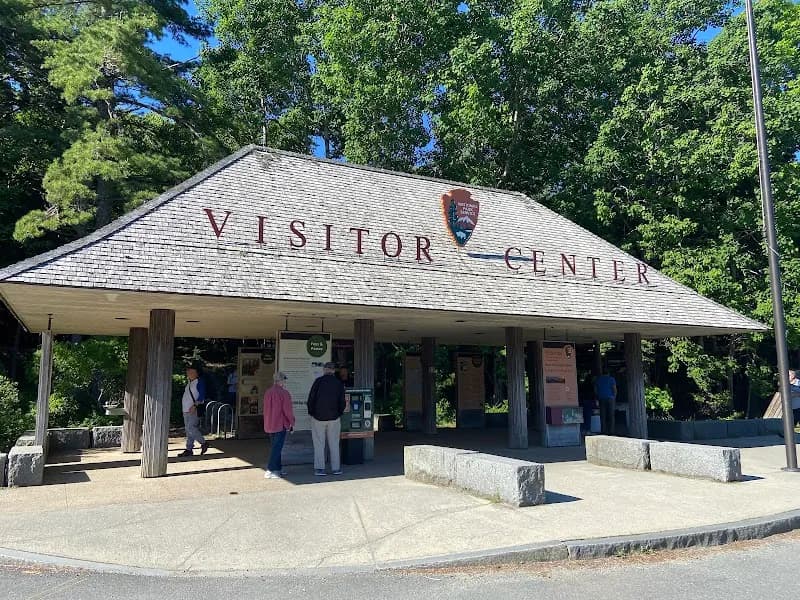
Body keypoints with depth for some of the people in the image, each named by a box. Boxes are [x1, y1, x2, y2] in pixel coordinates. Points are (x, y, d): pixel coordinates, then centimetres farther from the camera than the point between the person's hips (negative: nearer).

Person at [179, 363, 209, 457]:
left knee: (191, 428, -14)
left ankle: (203, 443, 2)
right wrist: (184, 408, 19)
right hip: (186, 410, 9)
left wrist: (195, 405, -25)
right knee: (188, 430, 8)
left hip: (194, 410, -9)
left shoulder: (199, 382, -8)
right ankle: (189, 449, 12)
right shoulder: (189, 383, 17)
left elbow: (202, 396, -16)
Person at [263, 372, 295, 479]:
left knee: (275, 446, 17)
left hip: (269, 425, 8)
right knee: (277, 447, -5)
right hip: (281, 425, -8)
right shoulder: (284, 392, -14)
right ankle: (270, 470, -8)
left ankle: (278, 468, 22)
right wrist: (292, 423, -4)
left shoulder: (268, 392, 9)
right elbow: (287, 410, -15)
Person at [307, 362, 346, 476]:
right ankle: (336, 468, 12)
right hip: (334, 417, 2)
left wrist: (311, 413, 5)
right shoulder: (339, 383, 3)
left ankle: (319, 468, 2)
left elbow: (311, 397, -6)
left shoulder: (319, 381, -7)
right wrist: (339, 413, 17)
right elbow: (342, 401, 5)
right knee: (334, 443, 10)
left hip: (318, 416, -2)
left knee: (319, 444, 4)